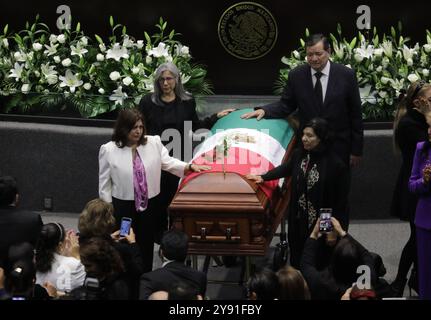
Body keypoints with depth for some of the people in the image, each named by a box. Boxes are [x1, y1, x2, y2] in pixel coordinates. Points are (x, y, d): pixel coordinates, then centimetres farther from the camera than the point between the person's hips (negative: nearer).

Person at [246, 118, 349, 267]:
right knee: (297, 258, 18)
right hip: (298, 220, 6)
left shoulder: (336, 165, -20)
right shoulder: (299, 155, -3)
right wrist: (263, 177, 21)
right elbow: (285, 168, 22)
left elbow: (340, 200, -14)